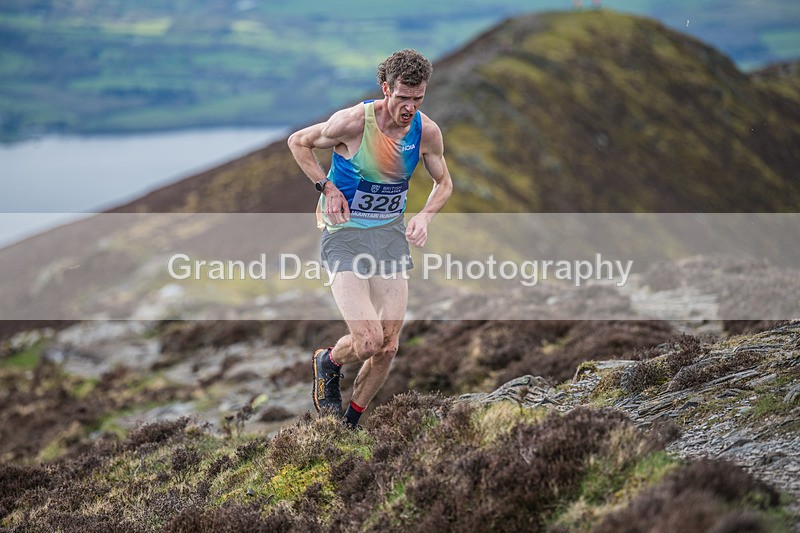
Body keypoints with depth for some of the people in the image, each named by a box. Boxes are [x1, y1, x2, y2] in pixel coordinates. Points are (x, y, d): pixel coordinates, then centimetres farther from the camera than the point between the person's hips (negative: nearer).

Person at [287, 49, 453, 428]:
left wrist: (424, 216, -8)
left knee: (388, 347, 0)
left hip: (391, 233, 4)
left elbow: (443, 183, 12)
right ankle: (327, 363, 18)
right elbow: (297, 142, -2)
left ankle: (350, 423, 23)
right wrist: (327, 187, -13)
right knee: (368, 341, -18)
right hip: (344, 233, -4)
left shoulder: (426, 131, -6)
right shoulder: (353, 122, -18)